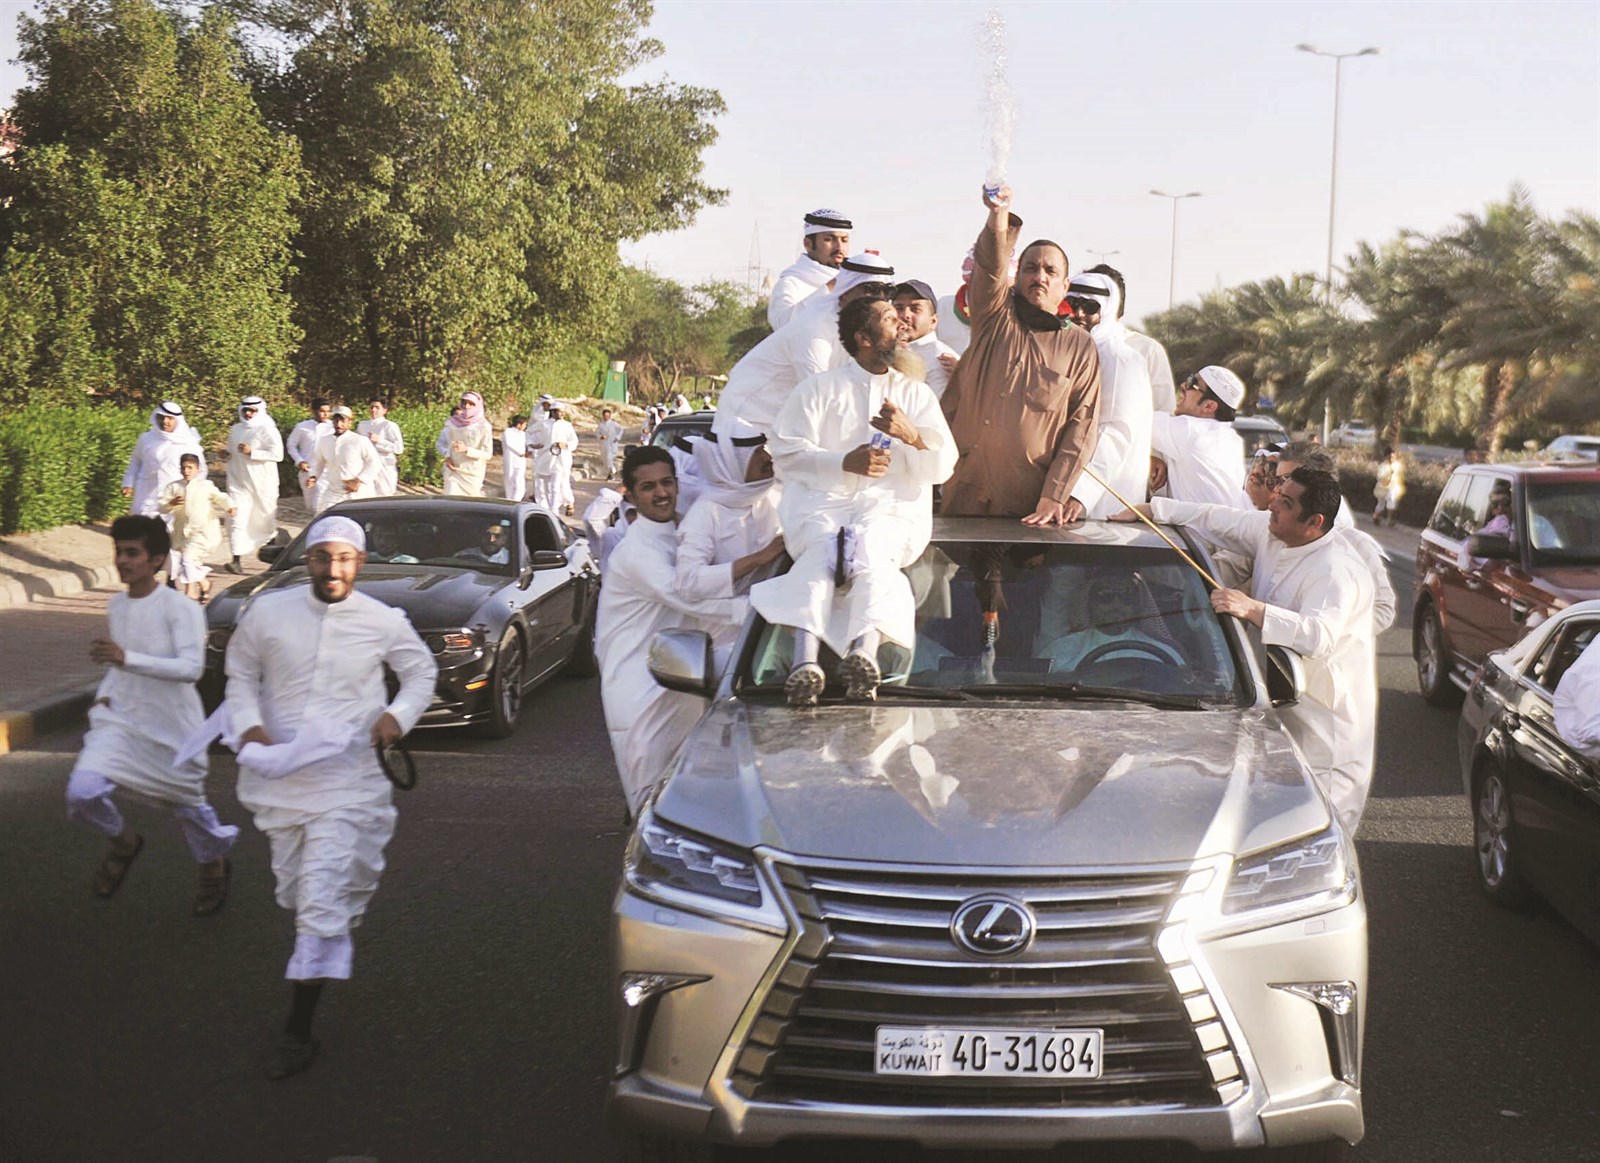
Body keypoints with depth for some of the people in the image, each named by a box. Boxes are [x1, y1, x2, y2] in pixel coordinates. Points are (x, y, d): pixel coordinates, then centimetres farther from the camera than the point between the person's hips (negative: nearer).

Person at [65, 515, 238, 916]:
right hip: (121, 721, 5)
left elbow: (191, 667, -29)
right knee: (82, 793, -16)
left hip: (173, 729, -5)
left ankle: (214, 866, 43)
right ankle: (122, 843, 16)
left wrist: (127, 658, -38)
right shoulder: (115, 607, 6)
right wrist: (104, 694, 5)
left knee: (187, 806, 11)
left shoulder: (180, 609, -16)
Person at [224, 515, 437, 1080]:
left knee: (322, 902, -10)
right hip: (278, 774, 3)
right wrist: (249, 726, -8)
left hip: (345, 780, -3)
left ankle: (298, 1030, -6)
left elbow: (422, 670, 12)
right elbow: (241, 676, 10)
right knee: (294, 892, 15)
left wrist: (398, 714, -6)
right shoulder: (267, 613, -1)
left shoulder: (384, 623, -3)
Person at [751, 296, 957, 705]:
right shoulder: (819, 389, 19)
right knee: (820, 550, -35)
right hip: (824, 501, -1)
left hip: (893, 507, 1)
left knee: (871, 547, -35)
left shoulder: (917, 394, 26)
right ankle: (805, 662, -57)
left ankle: (863, 654, -61)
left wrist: (911, 436, -8)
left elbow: (942, 467, 14)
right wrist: (844, 463, -12)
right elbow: (786, 452, 5)